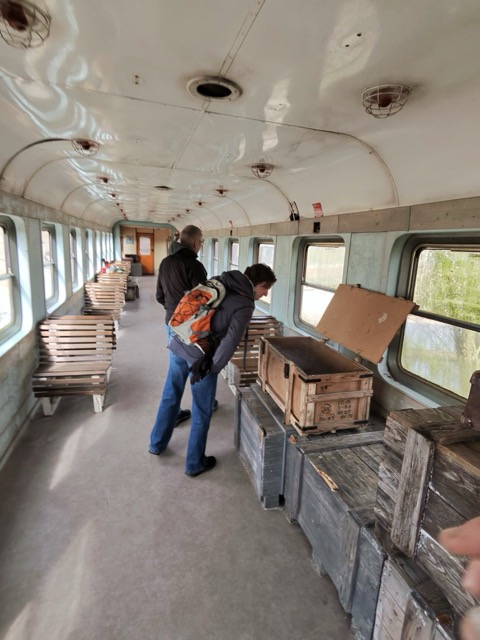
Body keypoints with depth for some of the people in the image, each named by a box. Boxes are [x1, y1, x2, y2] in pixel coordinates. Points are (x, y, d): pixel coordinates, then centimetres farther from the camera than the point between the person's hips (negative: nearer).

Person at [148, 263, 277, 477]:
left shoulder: (218, 282, 9)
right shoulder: (245, 304, -11)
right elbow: (230, 341, -21)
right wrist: (211, 368, -11)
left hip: (178, 347, 7)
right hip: (199, 356, -7)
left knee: (169, 398, 25)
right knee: (201, 413, 13)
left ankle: (157, 444, 45)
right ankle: (195, 464, 30)